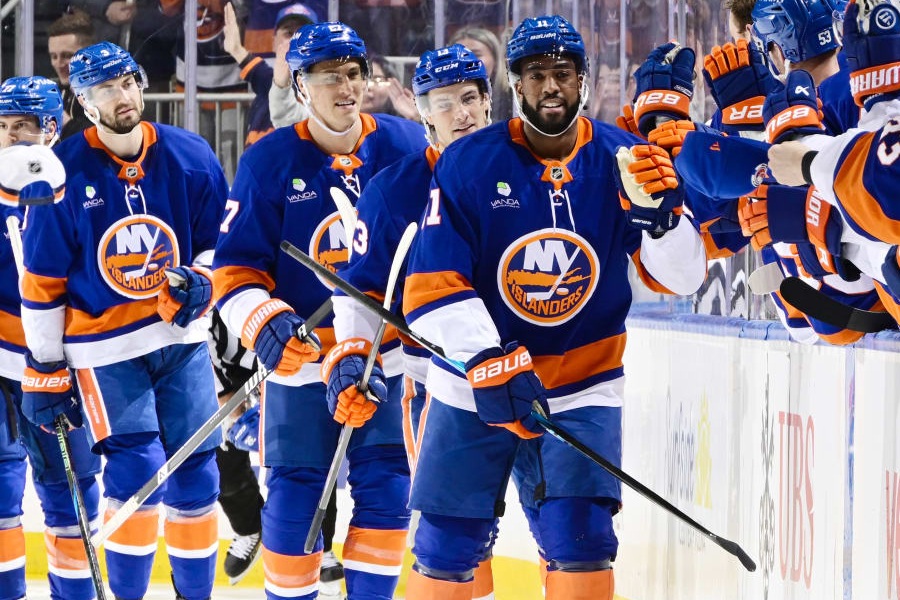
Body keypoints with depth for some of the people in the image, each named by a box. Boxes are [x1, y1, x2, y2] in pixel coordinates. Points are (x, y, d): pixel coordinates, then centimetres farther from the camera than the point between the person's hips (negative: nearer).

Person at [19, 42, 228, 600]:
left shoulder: (191, 158, -2)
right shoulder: (65, 174, -10)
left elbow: (220, 243, 10)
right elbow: (41, 282, -4)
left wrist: (202, 282, -12)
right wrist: (45, 374, -3)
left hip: (182, 335, 3)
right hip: (105, 349, -3)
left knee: (194, 479, 5)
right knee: (137, 471, -15)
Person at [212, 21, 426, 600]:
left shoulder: (407, 146, -2)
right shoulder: (269, 162, -7)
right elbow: (236, 268, -6)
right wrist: (265, 325, -22)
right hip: (302, 353, -1)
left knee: (386, 488, -1)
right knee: (295, 495, 1)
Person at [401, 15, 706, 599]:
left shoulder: (621, 161, -5)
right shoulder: (468, 163, -9)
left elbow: (681, 277, -7)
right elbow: (431, 288, -14)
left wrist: (657, 213, -27)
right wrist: (492, 365, -26)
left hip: (582, 388, 0)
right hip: (472, 390, 0)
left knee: (581, 540, -12)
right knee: (446, 549, 2)